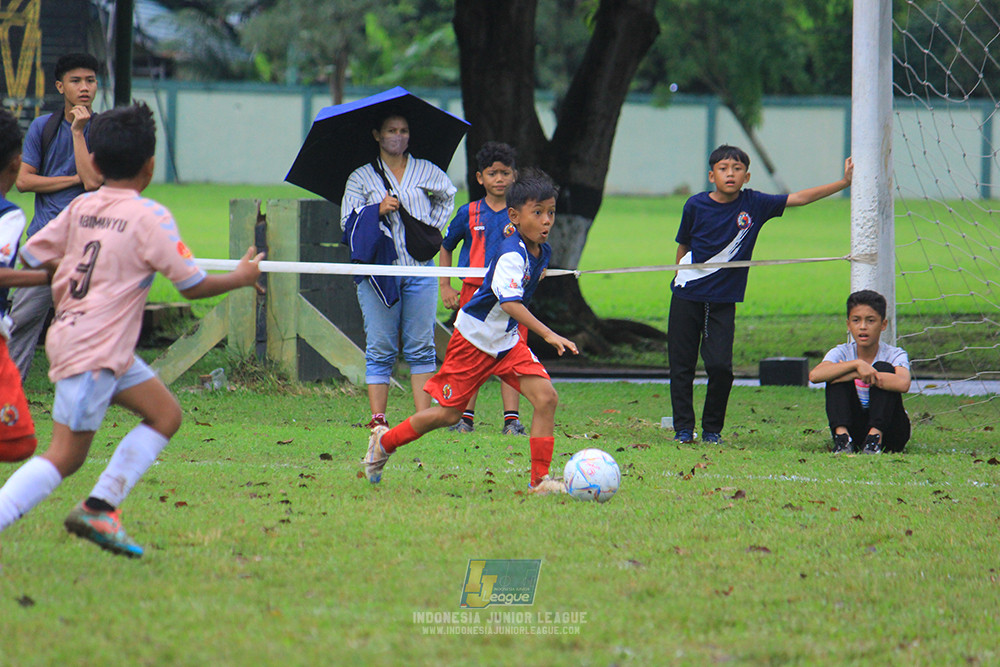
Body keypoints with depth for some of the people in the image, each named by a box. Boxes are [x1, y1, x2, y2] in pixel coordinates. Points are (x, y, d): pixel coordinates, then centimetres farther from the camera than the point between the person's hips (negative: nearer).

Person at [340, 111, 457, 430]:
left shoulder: (425, 171, 11)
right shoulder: (361, 177, 6)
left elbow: (448, 195, 31)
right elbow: (347, 222, 1)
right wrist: (378, 210, -13)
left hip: (420, 269, 2)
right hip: (379, 270, -2)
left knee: (421, 346, 1)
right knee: (380, 348, -4)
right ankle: (377, 417, -3)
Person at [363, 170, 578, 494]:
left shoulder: (541, 252, 1)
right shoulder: (511, 255, -27)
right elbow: (509, 302, -40)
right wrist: (548, 334, -47)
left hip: (507, 340, 7)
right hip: (473, 339, -7)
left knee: (545, 396, -12)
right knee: (448, 413, 3)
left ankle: (540, 479, -9)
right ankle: (385, 441, 27)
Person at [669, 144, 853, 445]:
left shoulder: (754, 205, -3)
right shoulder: (696, 205, -5)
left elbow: (798, 198, -3)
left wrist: (843, 183, -5)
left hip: (724, 299, 0)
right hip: (687, 296, 0)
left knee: (720, 366, -9)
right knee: (682, 364, 1)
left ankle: (712, 429, 8)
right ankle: (683, 428, 12)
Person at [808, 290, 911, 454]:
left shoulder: (895, 354, -8)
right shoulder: (842, 353, -2)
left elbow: (903, 384, -32)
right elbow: (814, 375, -24)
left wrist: (857, 375, -29)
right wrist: (857, 365, -33)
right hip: (853, 427, 2)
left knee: (883, 368, -22)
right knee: (839, 373, -17)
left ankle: (875, 436, -34)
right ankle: (842, 435, -33)